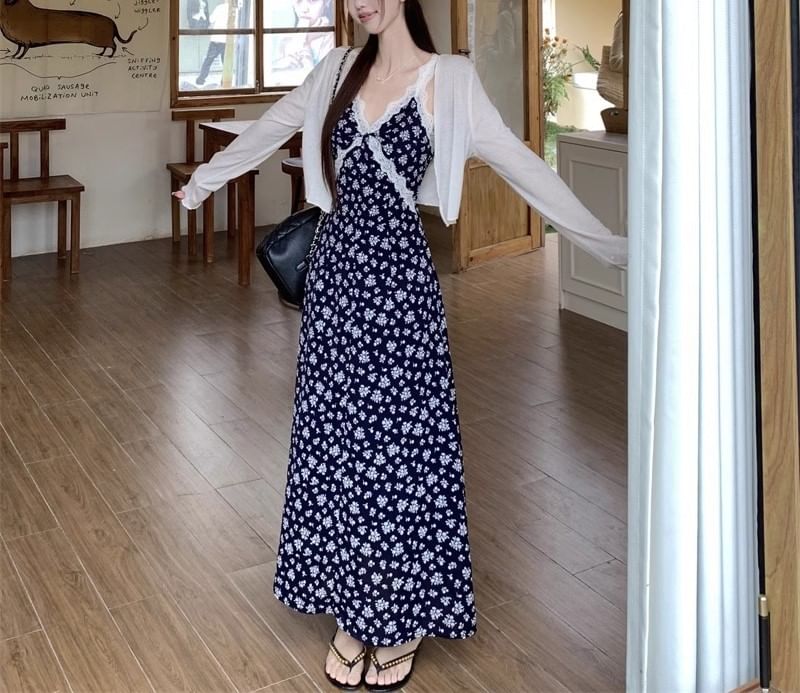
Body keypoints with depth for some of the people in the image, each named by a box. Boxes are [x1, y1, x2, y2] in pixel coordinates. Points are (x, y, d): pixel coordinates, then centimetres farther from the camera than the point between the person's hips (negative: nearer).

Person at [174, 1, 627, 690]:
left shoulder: (449, 79, -5)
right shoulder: (338, 71, 9)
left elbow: (520, 164, -6)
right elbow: (267, 131, 23)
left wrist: (609, 244, -8)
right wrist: (203, 180, 34)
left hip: (396, 273, -4)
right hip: (337, 265, 5)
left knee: (398, 435, 2)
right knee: (337, 433, 9)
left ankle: (401, 620, 21)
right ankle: (351, 611, 25)